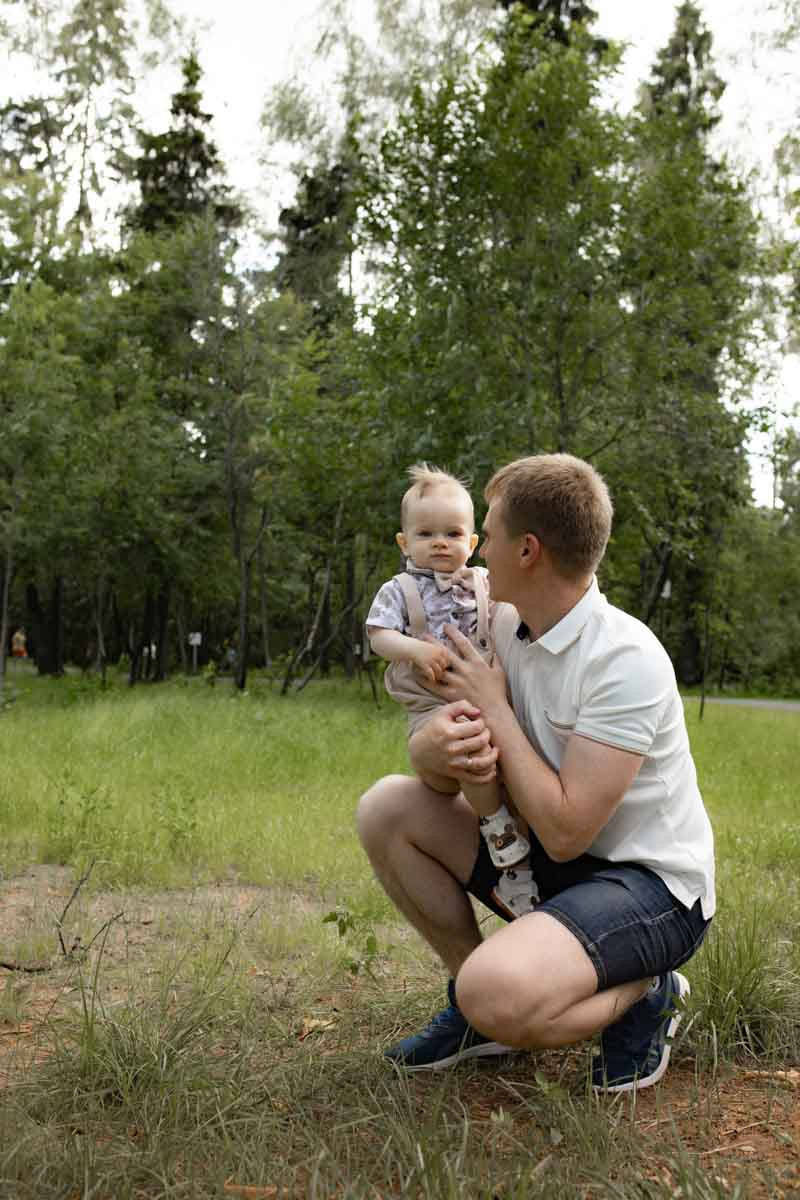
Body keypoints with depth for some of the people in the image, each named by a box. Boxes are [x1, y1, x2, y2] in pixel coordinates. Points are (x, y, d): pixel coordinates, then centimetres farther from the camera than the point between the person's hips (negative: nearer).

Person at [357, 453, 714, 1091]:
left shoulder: (627, 660, -25)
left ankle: (648, 994, 0)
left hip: (653, 884, -8)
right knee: (387, 807, -5)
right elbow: (425, 748, -2)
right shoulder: (505, 624, 0)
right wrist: (440, 743, -28)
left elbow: (565, 831, -27)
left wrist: (494, 707, -19)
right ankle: (475, 1006, 8)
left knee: (497, 995, -33)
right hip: (552, 852, 8)